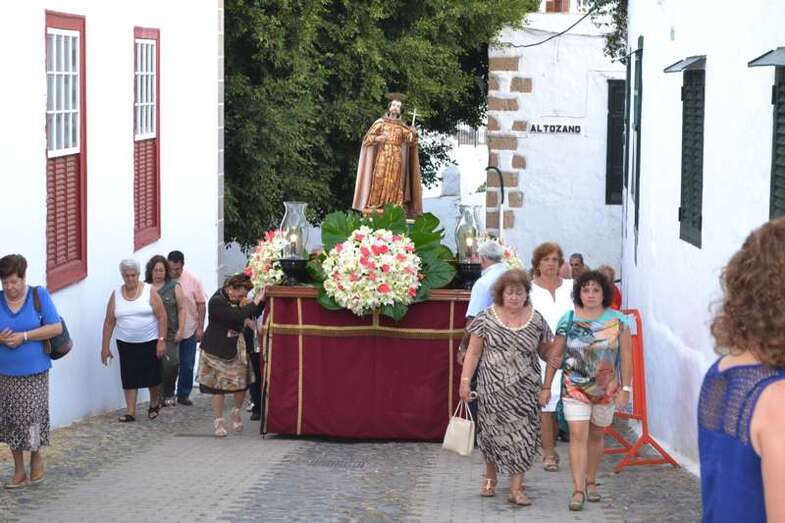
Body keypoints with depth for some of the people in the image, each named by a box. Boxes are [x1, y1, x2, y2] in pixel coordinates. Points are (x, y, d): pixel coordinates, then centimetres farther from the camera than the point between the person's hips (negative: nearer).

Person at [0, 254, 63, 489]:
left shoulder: (39, 295, -3)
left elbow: (56, 328, -7)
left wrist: (24, 336, -15)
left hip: (34, 373, -3)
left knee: (33, 417, -4)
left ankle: (36, 456, 24)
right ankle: (19, 471, 18)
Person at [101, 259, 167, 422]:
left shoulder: (149, 291, -5)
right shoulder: (116, 295, 2)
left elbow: (162, 317, -6)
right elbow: (109, 322, 5)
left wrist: (162, 340, -13)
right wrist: (105, 346, 2)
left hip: (150, 343, -2)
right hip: (126, 344, 2)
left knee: (153, 377, 5)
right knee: (129, 378, 0)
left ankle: (154, 404, 29)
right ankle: (131, 412, 4)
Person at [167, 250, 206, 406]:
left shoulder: (192, 280, -7)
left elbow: (200, 304, -1)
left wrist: (200, 328, -2)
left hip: (189, 331, 1)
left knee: (187, 366, 8)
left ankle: (184, 395, 21)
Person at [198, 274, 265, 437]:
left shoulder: (236, 300, 3)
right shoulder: (217, 301, -21)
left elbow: (253, 315, 6)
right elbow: (238, 316, -31)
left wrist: (262, 299, -8)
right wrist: (256, 301, -25)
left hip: (237, 349, 6)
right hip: (217, 351, -6)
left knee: (242, 384, 6)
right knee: (218, 387, 1)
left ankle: (236, 412, 31)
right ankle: (218, 422, 13)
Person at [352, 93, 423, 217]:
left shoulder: (403, 127, 13)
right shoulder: (380, 122, 9)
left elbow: (410, 140, 0)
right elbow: (367, 138, 4)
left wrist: (413, 134, -21)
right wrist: (378, 138, -15)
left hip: (397, 160, 2)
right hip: (382, 157, -2)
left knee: (394, 184, -4)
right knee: (380, 182, -10)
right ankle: (374, 211, -11)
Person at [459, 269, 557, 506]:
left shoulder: (536, 321, 3)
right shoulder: (487, 318, 0)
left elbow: (546, 352, 9)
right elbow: (473, 352, 2)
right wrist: (465, 380, -4)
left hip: (525, 389, 1)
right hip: (493, 388, 0)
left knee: (522, 434, -4)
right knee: (492, 431, 6)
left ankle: (516, 488, -1)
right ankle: (490, 477, 29)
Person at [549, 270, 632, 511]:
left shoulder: (618, 321, -3)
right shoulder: (568, 320, -3)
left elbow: (626, 356, -1)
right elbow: (555, 356, 1)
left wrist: (625, 388, -6)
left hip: (606, 389, 1)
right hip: (574, 388, -1)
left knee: (595, 435, 13)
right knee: (578, 435, -9)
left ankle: (590, 481, 30)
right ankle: (578, 490, -11)